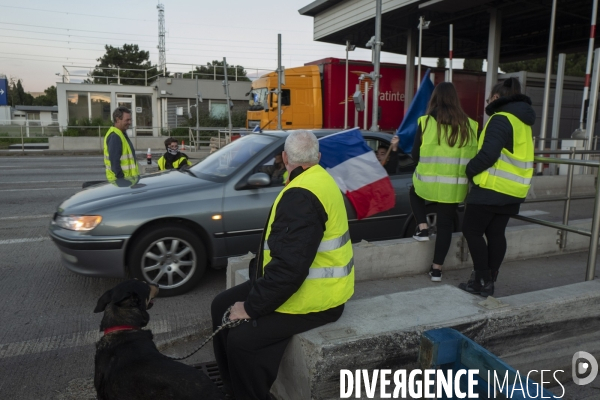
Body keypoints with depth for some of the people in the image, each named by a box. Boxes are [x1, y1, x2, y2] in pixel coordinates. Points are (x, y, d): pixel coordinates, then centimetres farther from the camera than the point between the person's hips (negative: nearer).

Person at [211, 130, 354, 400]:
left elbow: (290, 268, -31)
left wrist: (251, 307, -20)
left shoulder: (301, 196, -25)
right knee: (222, 306, 9)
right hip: (307, 282, 10)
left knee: (242, 338, -23)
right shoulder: (317, 180, 8)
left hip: (313, 296, -10)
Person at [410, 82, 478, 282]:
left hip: (427, 182, -2)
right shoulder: (469, 125, 1)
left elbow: (415, 155, -2)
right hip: (454, 187, 2)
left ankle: (423, 229, 17)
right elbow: (475, 157, 8)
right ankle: (437, 269, 20)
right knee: (445, 225, 14)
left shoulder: (426, 122, -7)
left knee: (414, 193, 33)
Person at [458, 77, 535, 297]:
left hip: (492, 187, -9)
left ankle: (483, 281, 1)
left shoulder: (501, 119, -14)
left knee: (472, 230, -1)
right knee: (496, 233, 13)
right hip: (512, 189, 9)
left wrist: (469, 169, -8)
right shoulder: (522, 120, 16)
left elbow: (488, 154, -23)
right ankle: (489, 279, 19)